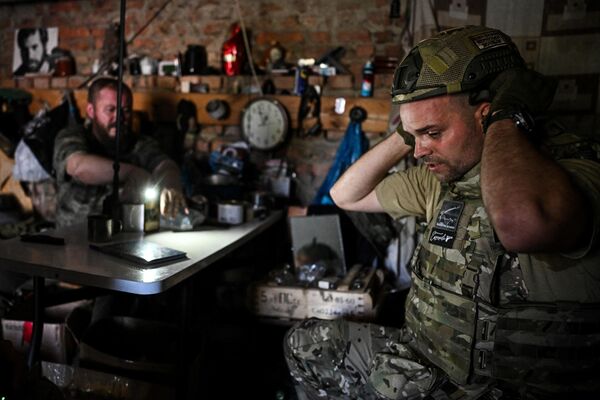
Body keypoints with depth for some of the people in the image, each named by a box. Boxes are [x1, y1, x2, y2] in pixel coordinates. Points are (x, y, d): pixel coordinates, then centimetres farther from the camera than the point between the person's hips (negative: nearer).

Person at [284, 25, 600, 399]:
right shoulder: (443, 175, 2)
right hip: (424, 355, 7)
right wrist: (404, 136, -1)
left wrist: (506, 118, -28)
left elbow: (523, 225, -46)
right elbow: (347, 195, 12)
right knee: (304, 343, 11)